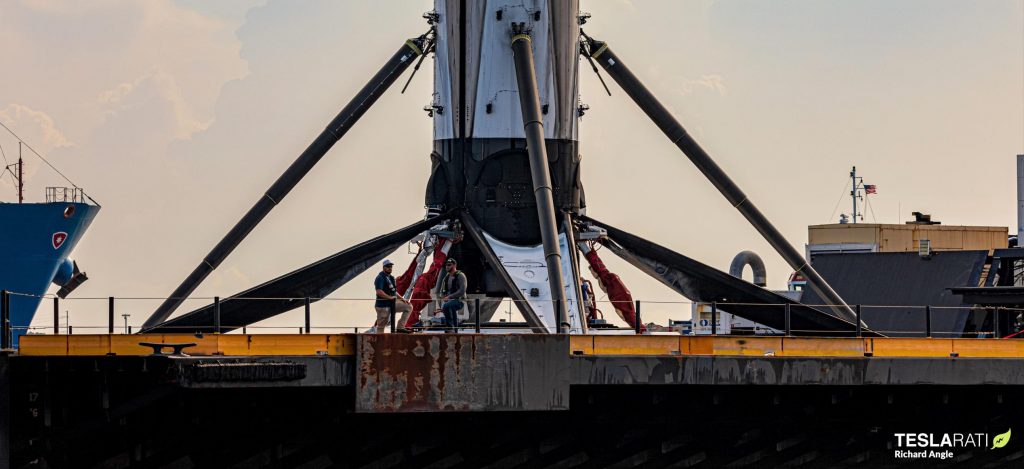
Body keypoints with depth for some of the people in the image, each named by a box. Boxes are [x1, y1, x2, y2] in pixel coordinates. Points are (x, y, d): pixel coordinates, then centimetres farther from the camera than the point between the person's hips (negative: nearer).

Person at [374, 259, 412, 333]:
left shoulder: (390, 278, 15)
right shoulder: (380, 278, -13)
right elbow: (379, 292, -26)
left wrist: (402, 299, 12)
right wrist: (390, 297, -23)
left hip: (392, 304, 9)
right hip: (383, 305, -9)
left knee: (409, 307, 4)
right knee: (381, 326, -4)